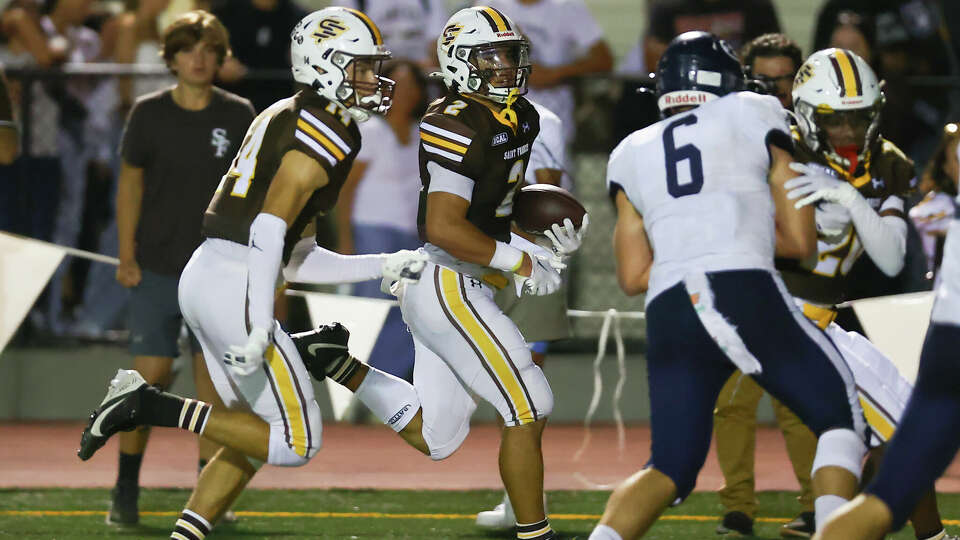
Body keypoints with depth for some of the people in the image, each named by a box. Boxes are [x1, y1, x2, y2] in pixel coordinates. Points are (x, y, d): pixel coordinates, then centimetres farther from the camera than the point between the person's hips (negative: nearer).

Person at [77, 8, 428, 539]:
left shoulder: (284, 120, 21)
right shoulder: (326, 136, -9)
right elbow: (269, 230, -20)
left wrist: (382, 266, 18)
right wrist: (259, 327, -25)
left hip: (203, 276, 10)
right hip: (234, 290, -10)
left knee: (254, 439, 17)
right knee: (295, 442, -4)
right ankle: (153, 408, -8)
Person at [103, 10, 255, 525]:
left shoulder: (238, 115, 1)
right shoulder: (148, 113, -1)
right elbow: (130, 182, 5)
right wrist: (126, 254, 0)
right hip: (156, 269, -1)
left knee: (213, 376, -2)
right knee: (149, 376, -4)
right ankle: (125, 489, 10)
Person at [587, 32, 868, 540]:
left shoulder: (632, 154, 24)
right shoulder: (755, 119, 16)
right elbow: (801, 241, 14)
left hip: (669, 312, 4)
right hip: (746, 292, -4)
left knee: (669, 467, 14)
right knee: (840, 416, 11)